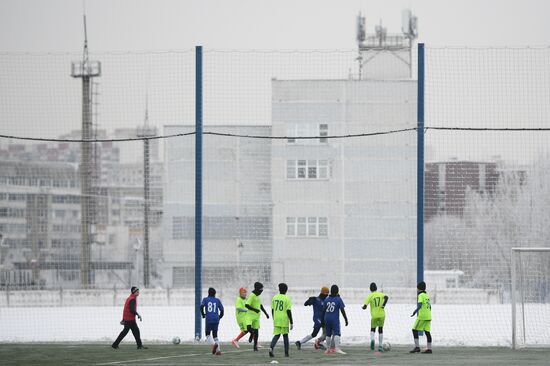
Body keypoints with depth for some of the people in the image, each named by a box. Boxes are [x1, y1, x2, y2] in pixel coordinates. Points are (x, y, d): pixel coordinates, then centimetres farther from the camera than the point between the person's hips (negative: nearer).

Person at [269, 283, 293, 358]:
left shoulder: (274, 298, 5)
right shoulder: (287, 299, -8)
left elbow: (272, 310, 10)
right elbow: (289, 311, -10)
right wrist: (291, 323, -6)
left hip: (276, 320, 3)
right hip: (284, 320, -3)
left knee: (276, 335, 6)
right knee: (285, 336, 11)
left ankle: (271, 347, -20)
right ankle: (286, 353, 15)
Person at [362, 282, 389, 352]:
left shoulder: (370, 296, -3)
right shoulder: (380, 294, 4)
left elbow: (365, 306, -9)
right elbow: (386, 297, -19)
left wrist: (363, 307, 12)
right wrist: (383, 305, -18)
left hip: (374, 315, -2)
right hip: (382, 315, 2)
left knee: (372, 329, 16)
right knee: (380, 330, 15)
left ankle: (372, 339, -16)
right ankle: (380, 346, 9)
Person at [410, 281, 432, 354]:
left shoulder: (421, 295, -7)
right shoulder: (427, 295, 17)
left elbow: (420, 305, -20)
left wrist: (415, 311, -24)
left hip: (422, 316, -8)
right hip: (428, 316, 8)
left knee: (415, 330, -3)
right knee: (427, 331, 6)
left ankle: (417, 347, -10)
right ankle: (429, 348, 3)